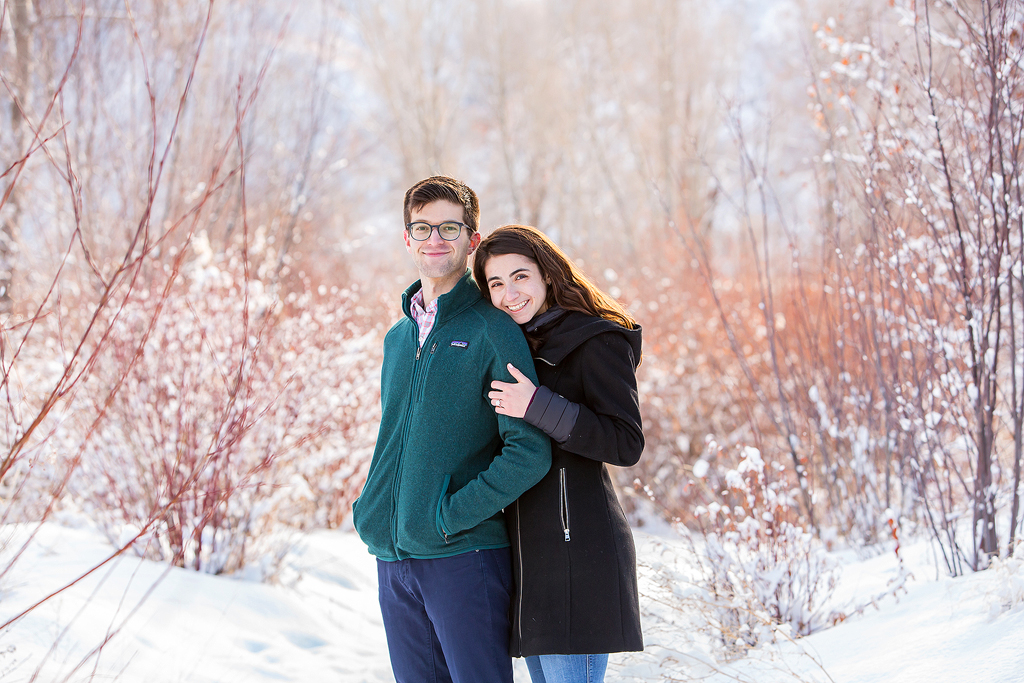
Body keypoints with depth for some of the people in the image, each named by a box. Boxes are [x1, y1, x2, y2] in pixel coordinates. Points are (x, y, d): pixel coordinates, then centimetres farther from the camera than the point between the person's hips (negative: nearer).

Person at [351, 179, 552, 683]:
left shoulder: (493, 331, -6)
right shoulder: (398, 338, 15)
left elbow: (530, 452, -14)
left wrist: (450, 516, -16)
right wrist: (370, 510, 9)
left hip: (464, 553, -6)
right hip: (392, 558, 6)